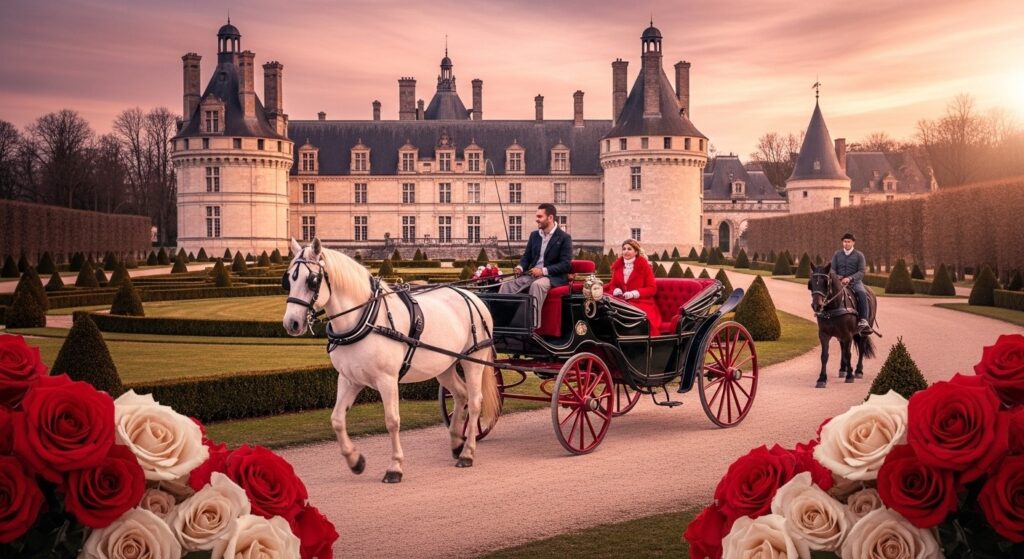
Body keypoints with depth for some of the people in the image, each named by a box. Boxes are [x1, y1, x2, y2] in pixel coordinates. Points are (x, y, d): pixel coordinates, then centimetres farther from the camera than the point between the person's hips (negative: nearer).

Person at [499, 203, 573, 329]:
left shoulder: (564, 238, -4)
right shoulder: (534, 235, 15)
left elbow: (566, 264, -11)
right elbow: (526, 256, 20)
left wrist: (544, 270, -21)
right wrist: (520, 267, -4)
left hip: (553, 277, -6)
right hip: (532, 275, 6)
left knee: (537, 285, -39)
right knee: (507, 285, -19)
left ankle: (533, 325, -42)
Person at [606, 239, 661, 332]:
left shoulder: (644, 265, 0)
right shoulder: (618, 265, 13)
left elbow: (652, 289, -3)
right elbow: (612, 285, 20)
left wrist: (634, 294, -16)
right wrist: (616, 290, -6)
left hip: (641, 303, -4)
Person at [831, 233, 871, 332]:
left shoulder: (859, 255, 5)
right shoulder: (837, 254, 13)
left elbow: (861, 272, -2)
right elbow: (833, 269, 11)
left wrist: (849, 278, -19)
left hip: (854, 281, -2)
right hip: (839, 281, 2)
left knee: (862, 293, -33)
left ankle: (863, 320, -36)